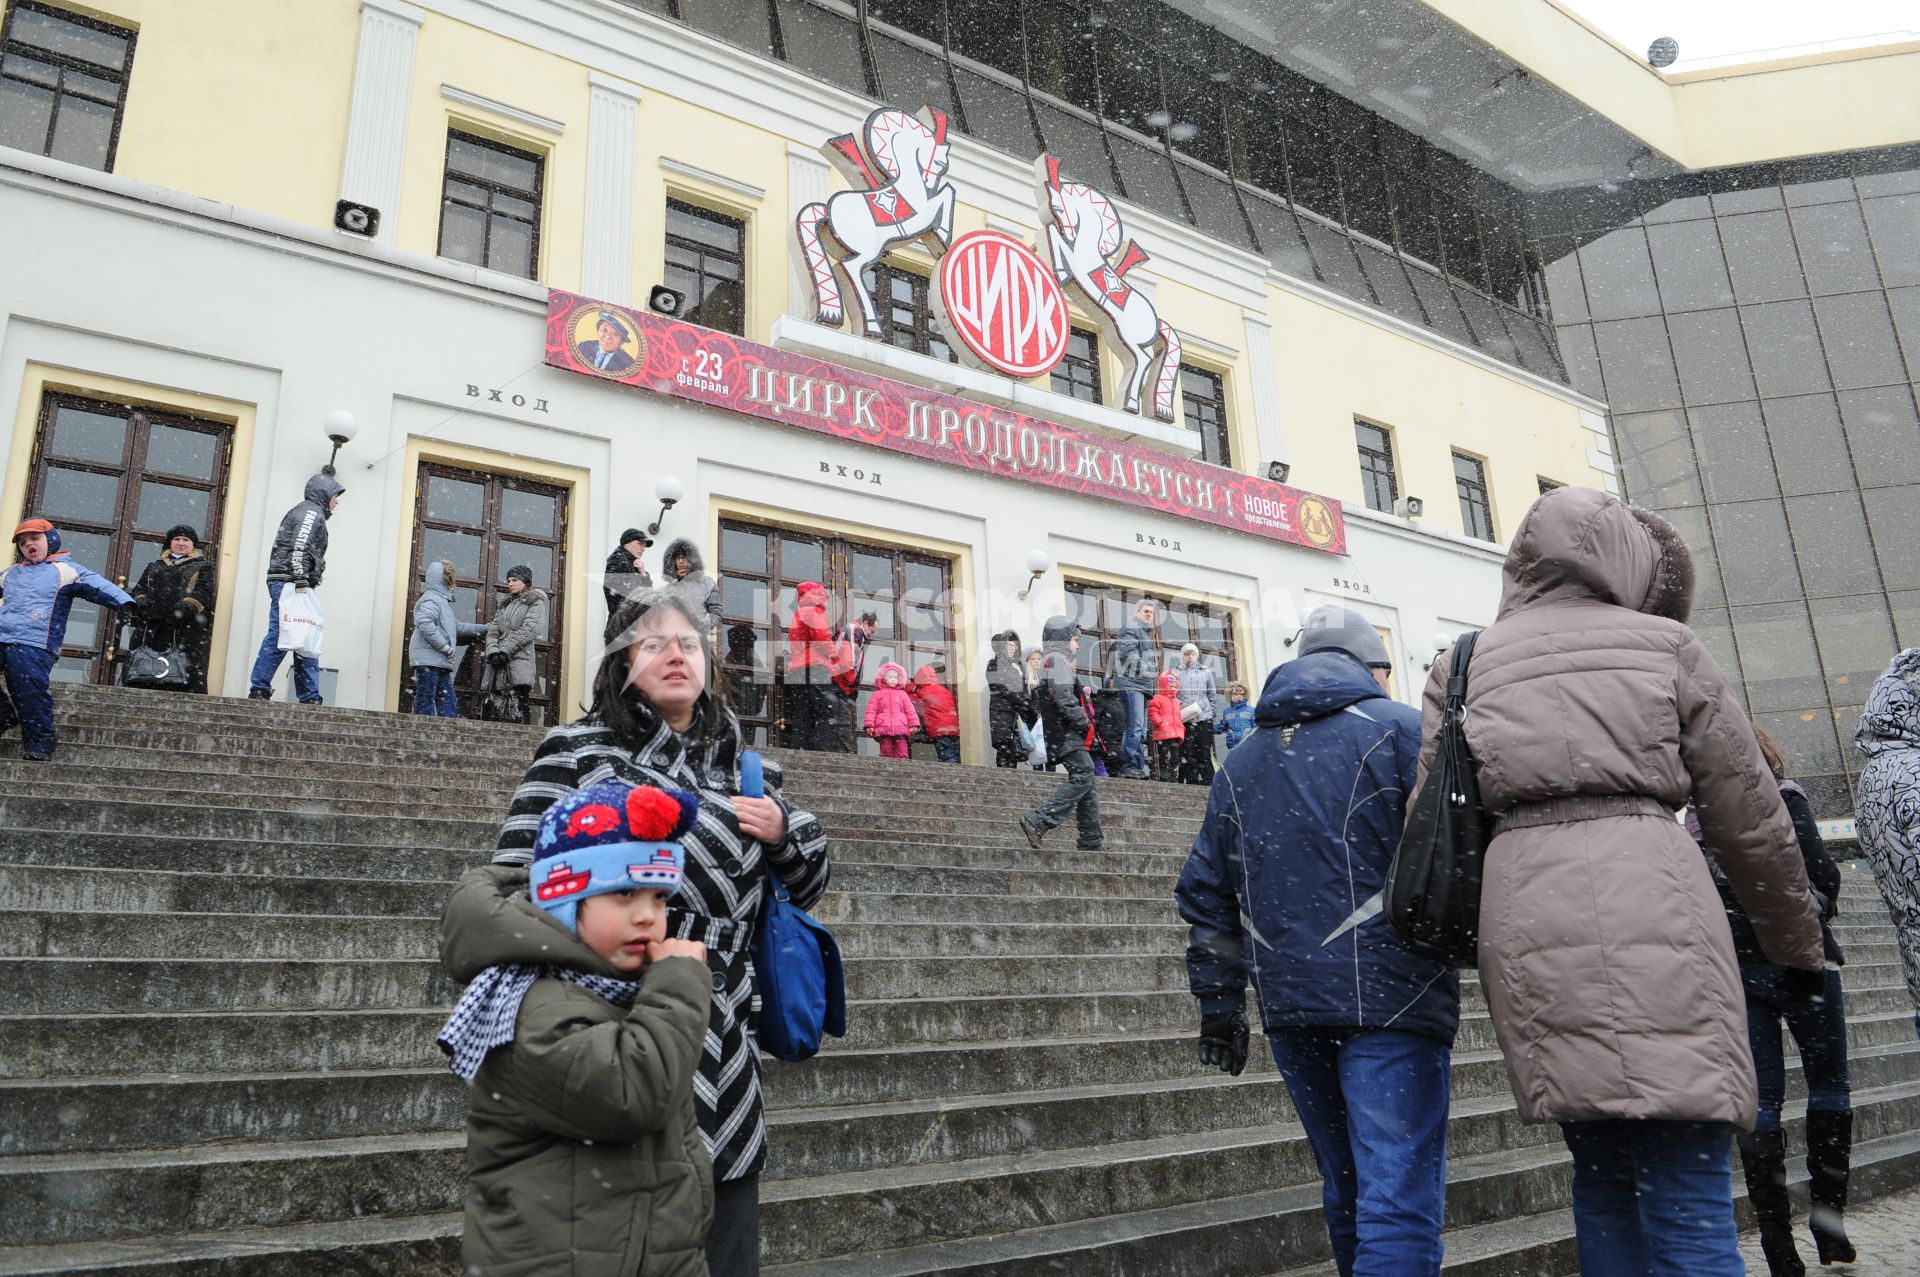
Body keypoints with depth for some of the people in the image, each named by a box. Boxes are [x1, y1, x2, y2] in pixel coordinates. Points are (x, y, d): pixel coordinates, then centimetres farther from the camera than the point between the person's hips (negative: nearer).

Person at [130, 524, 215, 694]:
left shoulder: (203, 566, 13)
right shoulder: (155, 567, 29)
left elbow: (201, 593, -2)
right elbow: (140, 589, 20)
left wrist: (183, 610, -18)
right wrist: (142, 605, -3)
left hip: (188, 627, -5)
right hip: (154, 625, 5)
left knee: (191, 669, -15)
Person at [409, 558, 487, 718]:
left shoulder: (443, 600, 23)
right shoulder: (431, 598, -8)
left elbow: (458, 626, 33)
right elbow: (424, 623, -25)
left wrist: (484, 629, 34)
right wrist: (444, 646, -21)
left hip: (441, 662, 10)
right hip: (428, 660, -10)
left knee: (449, 703, 6)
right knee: (426, 700, -9)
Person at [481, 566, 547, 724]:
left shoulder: (536, 603, 6)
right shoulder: (504, 604, 25)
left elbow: (528, 631, -7)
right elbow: (492, 630, 14)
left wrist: (505, 651, -13)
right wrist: (493, 651, -5)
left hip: (520, 659, -6)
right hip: (497, 663, 6)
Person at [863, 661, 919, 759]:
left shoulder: (902, 694, 20)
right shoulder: (877, 694, 15)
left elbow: (910, 710, 15)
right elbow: (871, 710, 9)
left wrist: (914, 724, 6)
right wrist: (869, 725, -1)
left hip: (900, 728, 1)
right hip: (883, 728, -1)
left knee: (901, 753, -5)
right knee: (886, 752, -3)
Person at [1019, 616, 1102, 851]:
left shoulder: (1048, 663, 27)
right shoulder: (1056, 659, -6)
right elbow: (1064, 698, -19)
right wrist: (1084, 723, -13)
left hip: (1063, 735, 11)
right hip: (1066, 734, -11)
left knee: (1086, 779, 10)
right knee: (1083, 774, -20)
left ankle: (1091, 841, 9)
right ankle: (1039, 821, -26)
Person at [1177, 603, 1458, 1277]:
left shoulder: (1240, 763, 15)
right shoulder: (1403, 731, -1)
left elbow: (1207, 892, 15)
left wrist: (1219, 1002, 18)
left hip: (1290, 1006, 6)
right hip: (1391, 998, -5)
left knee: (1347, 1188, 20)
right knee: (1400, 1199, -5)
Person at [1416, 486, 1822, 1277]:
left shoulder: (1466, 666, 15)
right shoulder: (1666, 646, 11)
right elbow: (1749, 816, 13)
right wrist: (1797, 941, 25)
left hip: (1525, 915, 3)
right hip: (1649, 903, -3)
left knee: (1602, 1177, 17)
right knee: (1688, 1194, 0)